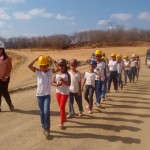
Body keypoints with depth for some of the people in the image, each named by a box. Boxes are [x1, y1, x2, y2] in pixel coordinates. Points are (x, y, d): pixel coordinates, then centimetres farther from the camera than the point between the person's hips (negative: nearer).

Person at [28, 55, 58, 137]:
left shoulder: (50, 71, -3)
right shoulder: (37, 72, -2)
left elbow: (56, 69, -22)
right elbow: (29, 66, -15)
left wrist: (51, 60, -14)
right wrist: (36, 59, -14)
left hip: (47, 95, -2)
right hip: (39, 95, 2)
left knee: (46, 112, -10)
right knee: (42, 112, 12)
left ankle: (47, 128, 4)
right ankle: (44, 127, 30)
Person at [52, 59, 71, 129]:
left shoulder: (67, 74, -9)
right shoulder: (56, 74, 1)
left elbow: (69, 84, -14)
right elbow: (53, 83, 1)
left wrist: (63, 81, -28)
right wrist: (57, 84, -18)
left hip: (65, 93, -4)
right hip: (58, 92, 5)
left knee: (62, 107, -5)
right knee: (61, 107, 16)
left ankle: (61, 122, 4)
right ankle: (64, 118, 38)